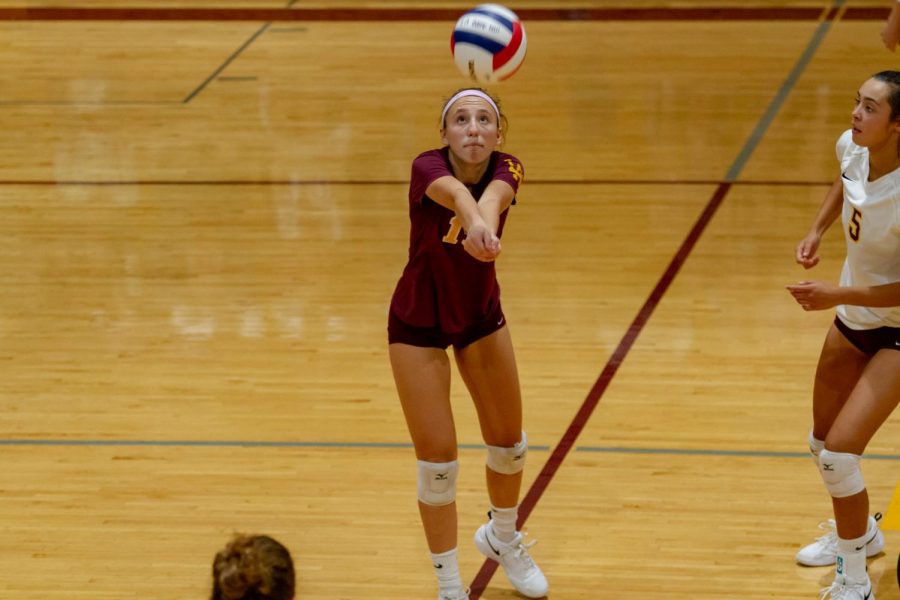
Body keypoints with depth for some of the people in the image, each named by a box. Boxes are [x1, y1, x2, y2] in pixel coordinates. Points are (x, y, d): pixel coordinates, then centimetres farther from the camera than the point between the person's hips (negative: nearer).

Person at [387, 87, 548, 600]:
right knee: (438, 460, -4)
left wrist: (485, 224, -71)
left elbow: (492, 196, -47)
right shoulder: (428, 168, -29)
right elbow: (455, 192, -54)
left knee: (509, 442, 15)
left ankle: (503, 537, 45)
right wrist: (475, 222, -78)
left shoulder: (505, 170, -21)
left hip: (481, 316, 4)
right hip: (418, 325, -4)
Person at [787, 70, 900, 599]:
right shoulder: (852, 146, -13)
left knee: (839, 453, -16)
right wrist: (818, 231, 2)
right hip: (854, 320, 8)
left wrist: (836, 296, -29)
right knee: (824, 441, 22)